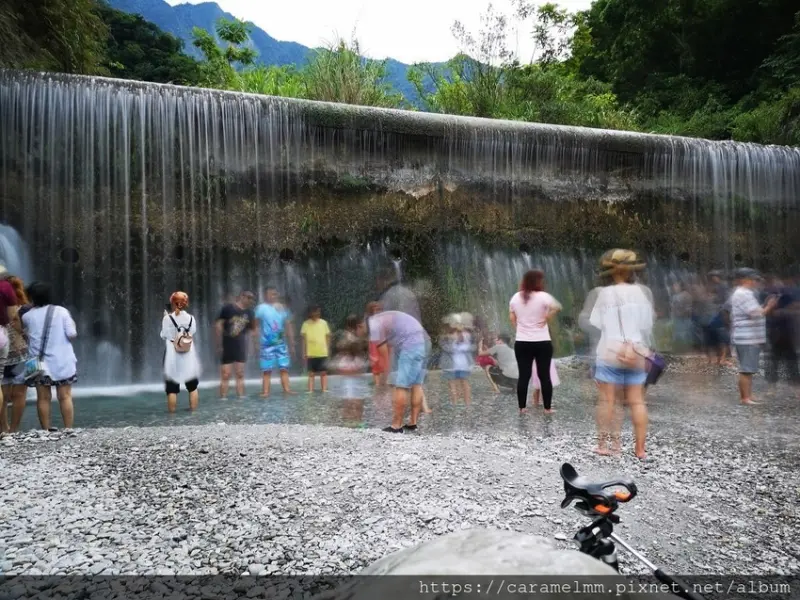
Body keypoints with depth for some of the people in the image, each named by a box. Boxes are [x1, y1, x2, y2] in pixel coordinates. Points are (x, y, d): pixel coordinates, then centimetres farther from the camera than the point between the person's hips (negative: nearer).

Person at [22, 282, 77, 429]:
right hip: (62, 362, -1)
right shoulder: (61, 311, -4)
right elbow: (72, 334, -8)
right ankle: (68, 430, 1)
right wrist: (72, 325, 12)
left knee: (43, 398, 5)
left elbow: (22, 332, 18)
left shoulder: (28, 316, 1)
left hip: (39, 363, 1)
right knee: (65, 397, 3)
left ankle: (46, 432, 6)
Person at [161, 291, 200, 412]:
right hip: (189, 356, 2)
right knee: (192, 386, 14)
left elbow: (164, 336, -3)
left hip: (172, 356, -2)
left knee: (172, 388, 3)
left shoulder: (167, 318, -8)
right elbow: (193, 333, 4)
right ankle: (193, 409, 17)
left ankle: (172, 411, 4)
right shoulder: (191, 318, -1)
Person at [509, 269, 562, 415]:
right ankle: (547, 408, 10)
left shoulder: (516, 297, 4)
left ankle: (522, 407, 10)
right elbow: (557, 307, -21)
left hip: (522, 343, 3)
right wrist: (546, 319, -8)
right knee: (544, 375, 5)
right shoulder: (543, 296, -10)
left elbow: (512, 317, 9)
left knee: (524, 375, 6)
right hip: (542, 343, -3)